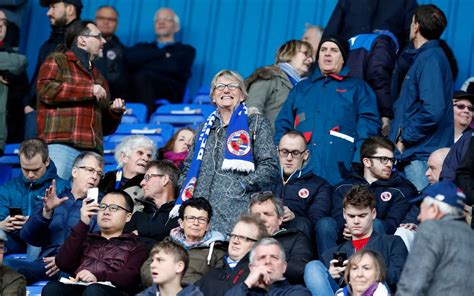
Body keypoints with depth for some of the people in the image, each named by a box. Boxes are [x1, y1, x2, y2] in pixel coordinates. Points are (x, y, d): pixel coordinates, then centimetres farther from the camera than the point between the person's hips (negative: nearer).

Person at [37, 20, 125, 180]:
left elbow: (106, 126, 34)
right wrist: (89, 90, -5)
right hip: (61, 145, -6)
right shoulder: (57, 61, 12)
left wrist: (114, 112, 10)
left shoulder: (97, 76, 31)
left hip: (92, 150, 6)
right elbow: (46, 90, -10)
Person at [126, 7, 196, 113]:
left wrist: (144, 64, 8)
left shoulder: (186, 51, 26)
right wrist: (161, 54, 7)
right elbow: (130, 58, 10)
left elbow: (176, 68, 2)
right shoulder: (143, 47, 36)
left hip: (169, 91, -3)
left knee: (143, 77, -37)